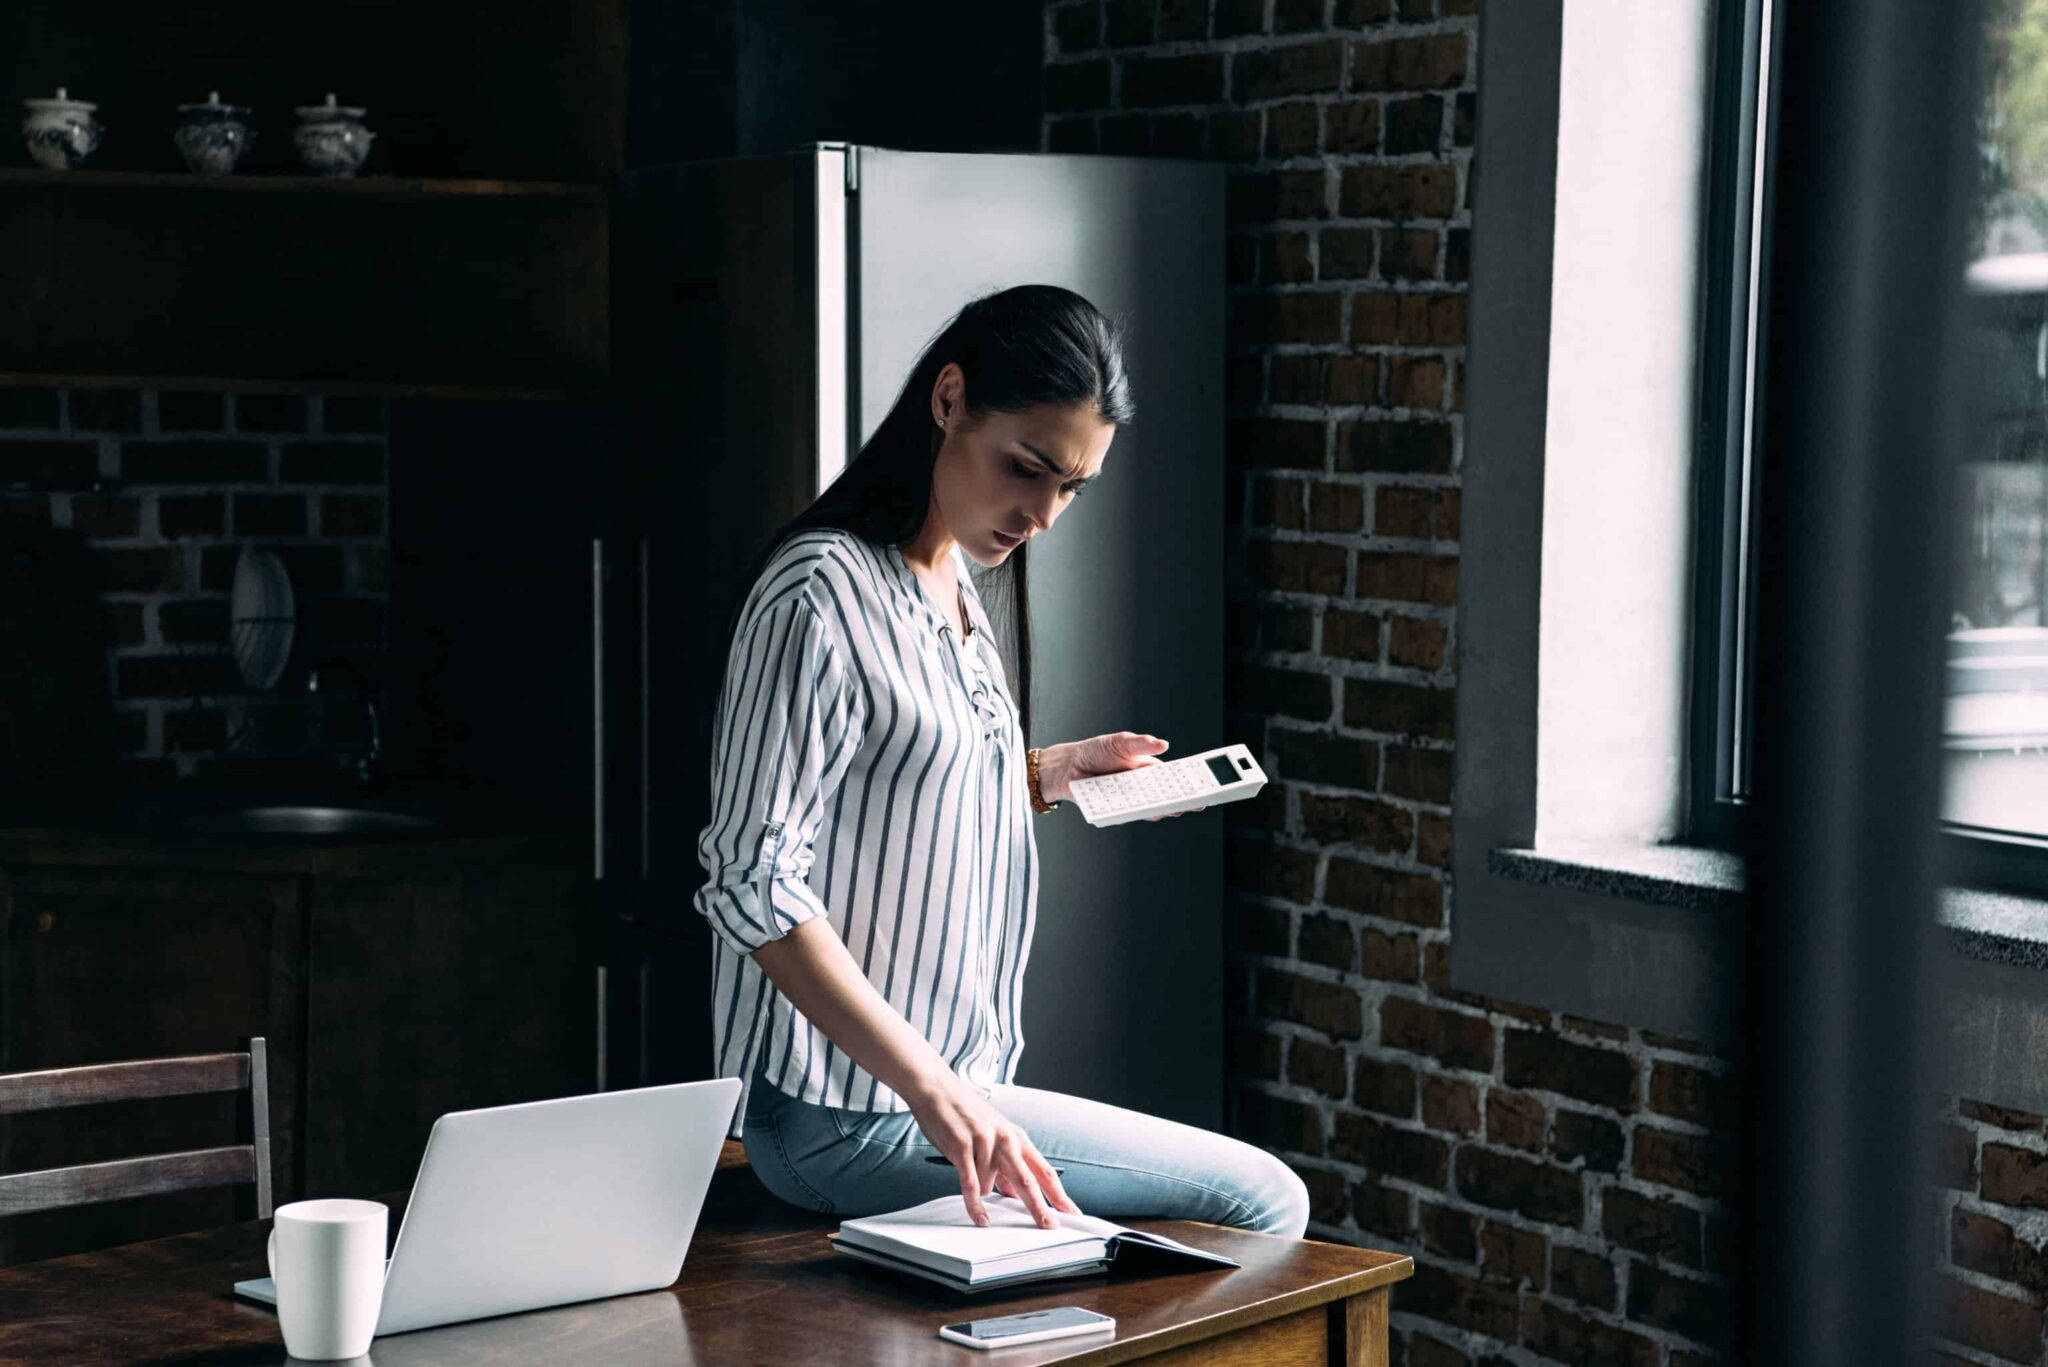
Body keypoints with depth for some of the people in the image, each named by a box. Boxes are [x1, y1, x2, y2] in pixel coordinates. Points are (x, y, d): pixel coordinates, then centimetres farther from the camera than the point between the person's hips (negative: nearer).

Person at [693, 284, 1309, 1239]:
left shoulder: (951, 581, 13)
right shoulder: (824, 591, -17)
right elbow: (753, 885, -24)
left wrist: (1049, 775, 11)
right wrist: (932, 1090, -30)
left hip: (951, 1085, 10)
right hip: (845, 1119, -10)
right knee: (1261, 1202, -13)